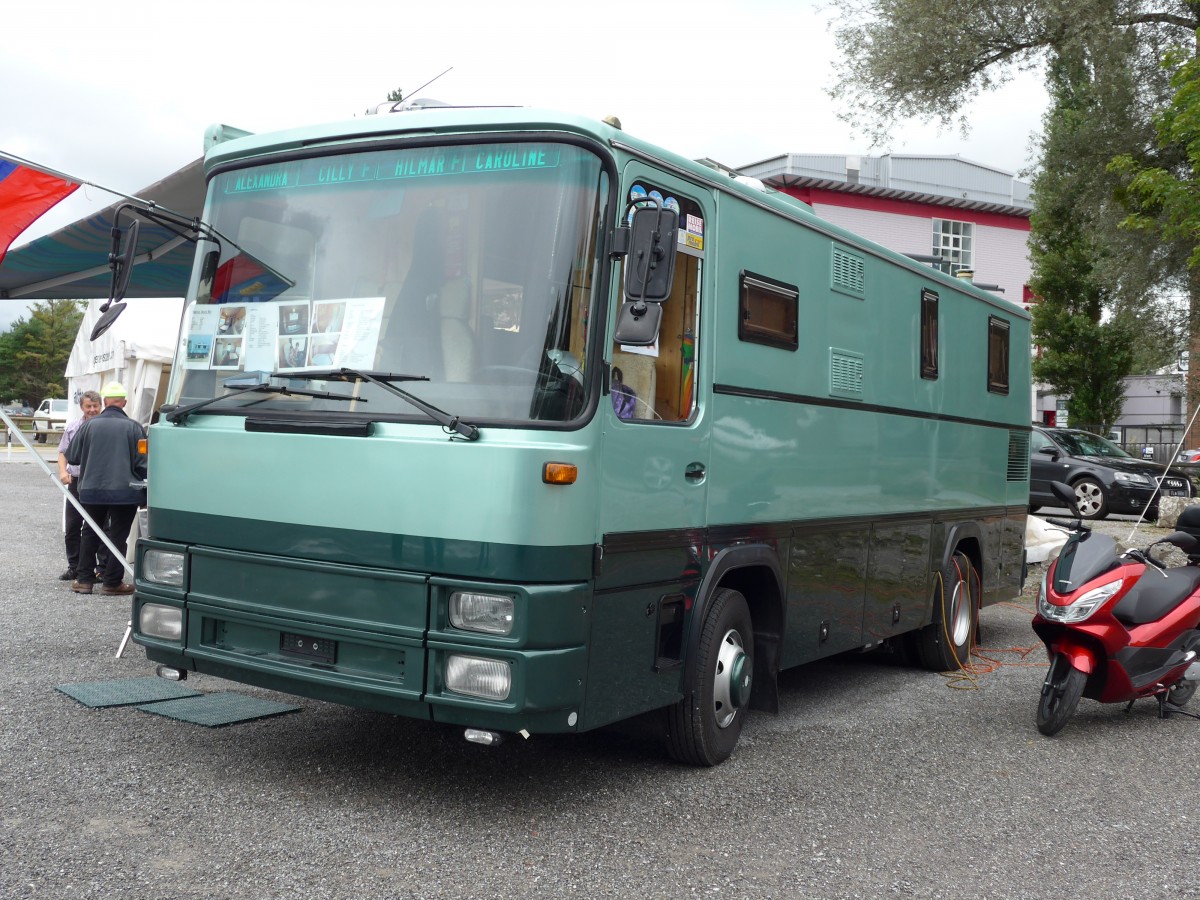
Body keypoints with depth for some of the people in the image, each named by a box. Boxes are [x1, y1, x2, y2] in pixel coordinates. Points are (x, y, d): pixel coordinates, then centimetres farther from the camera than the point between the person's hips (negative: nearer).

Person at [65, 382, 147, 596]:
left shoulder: (89, 425, -2)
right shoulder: (133, 427, -7)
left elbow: (72, 457, 6)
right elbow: (142, 463, -6)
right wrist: (145, 489, 9)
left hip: (92, 489, 2)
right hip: (125, 491, -2)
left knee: (90, 533, 16)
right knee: (119, 535, 6)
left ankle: (84, 579, 17)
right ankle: (112, 582, 6)